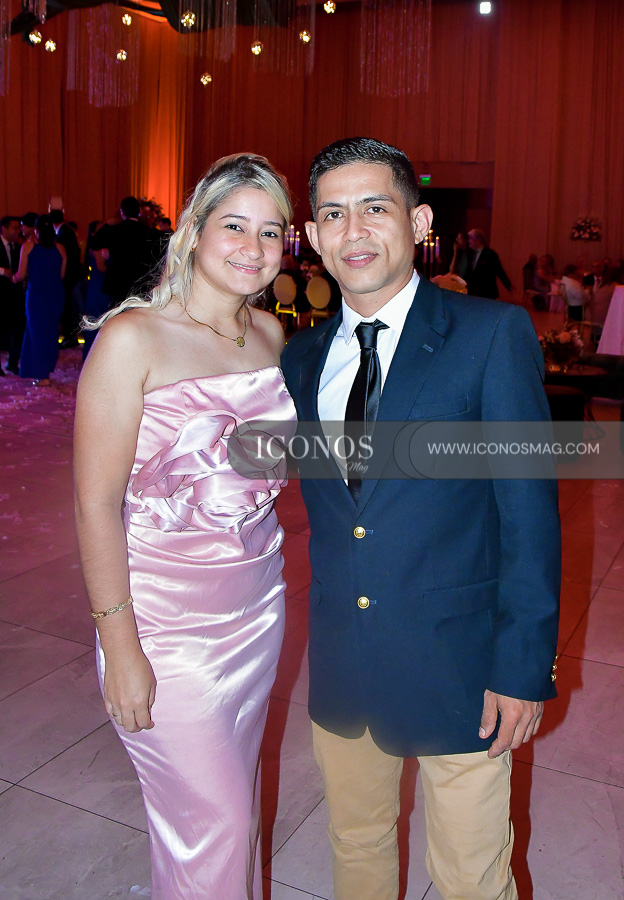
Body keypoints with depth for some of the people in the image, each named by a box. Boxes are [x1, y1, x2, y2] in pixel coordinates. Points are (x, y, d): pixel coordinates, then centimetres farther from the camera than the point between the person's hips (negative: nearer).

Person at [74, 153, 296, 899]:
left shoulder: (270, 333, 4)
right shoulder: (132, 340, -15)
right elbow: (97, 505, -15)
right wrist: (120, 648, -15)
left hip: (257, 605, 6)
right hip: (166, 619, -5)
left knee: (233, 796, 22)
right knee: (211, 818, 7)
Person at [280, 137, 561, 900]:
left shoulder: (493, 334, -10)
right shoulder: (301, 356, 5)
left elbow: (529, 506, -11)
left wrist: (524, 665, -13)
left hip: (456, 661, -4)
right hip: (340, 665, 5)